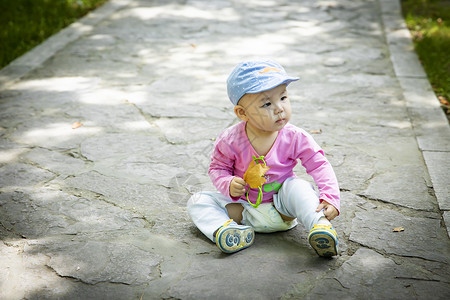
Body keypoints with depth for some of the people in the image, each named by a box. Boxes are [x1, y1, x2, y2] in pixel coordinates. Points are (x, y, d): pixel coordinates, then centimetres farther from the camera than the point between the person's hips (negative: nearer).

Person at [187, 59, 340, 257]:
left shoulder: (295, 138, -17)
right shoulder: (230, 140, -16)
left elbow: (319, 166, -12)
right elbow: (218, 168, -1)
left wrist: (330, 197, -28)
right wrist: (228, 185, -23)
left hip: (281, 204, -1)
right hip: (242, 206, 2)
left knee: (299, 187, -30)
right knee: (197, 202, -13)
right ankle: (222, 228, -37)